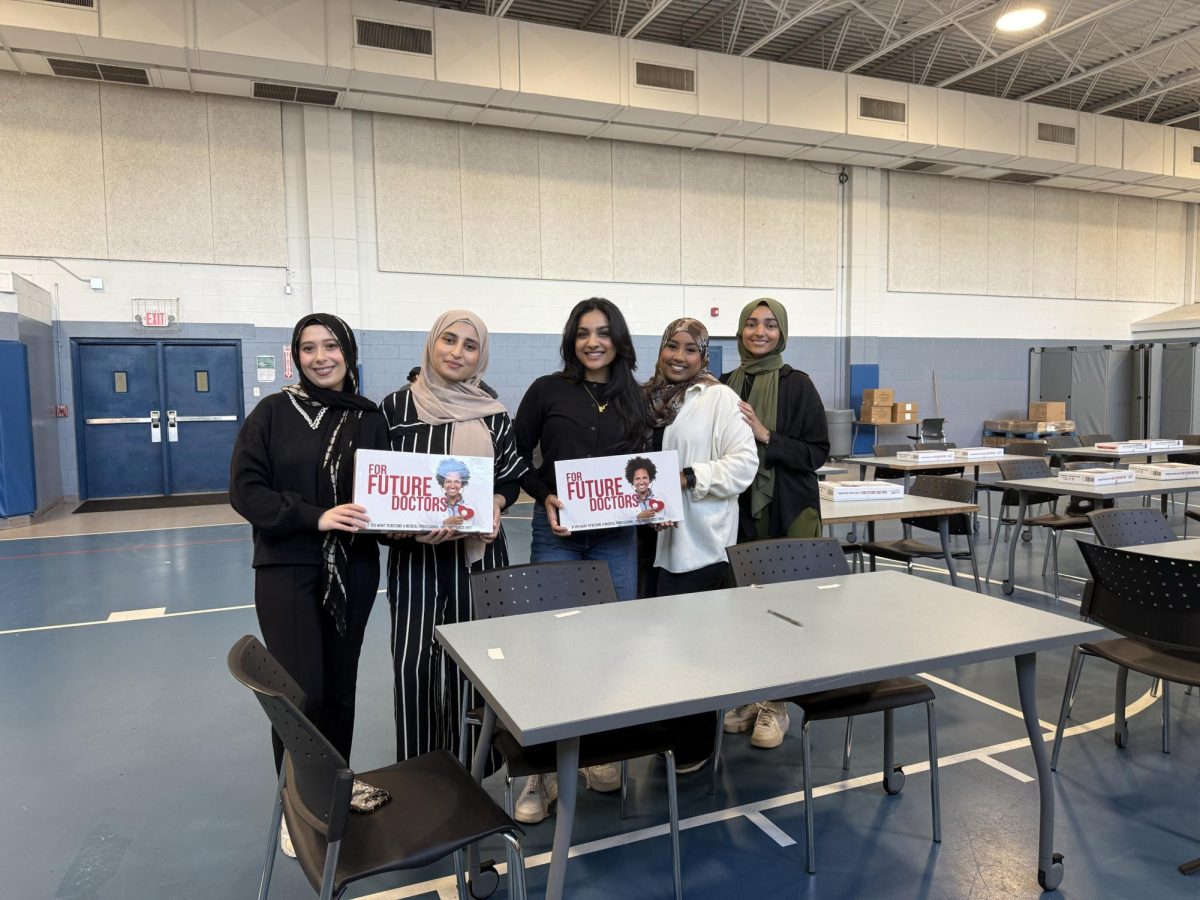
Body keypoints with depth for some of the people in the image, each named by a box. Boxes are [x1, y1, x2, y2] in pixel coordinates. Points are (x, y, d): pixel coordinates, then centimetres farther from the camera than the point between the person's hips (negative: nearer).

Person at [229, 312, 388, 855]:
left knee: (340, 688, 12)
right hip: (287, 571, -2)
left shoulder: (369, 419, 4)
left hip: (353, 571, 3)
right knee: (301, 692, -3)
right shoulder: (272, 413, -3)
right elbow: (245, 489, -8)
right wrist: (315, 517, -19)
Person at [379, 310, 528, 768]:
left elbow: (512, 476, 10)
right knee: (414, 658, -4)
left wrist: (495, 505, -11)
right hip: (415, 550, -1)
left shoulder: (491, 411, 5)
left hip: (478, 550, 2)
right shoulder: (397, 405, -1)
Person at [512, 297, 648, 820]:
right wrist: (544, 497, -12)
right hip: (557, 531, -3)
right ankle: (543, 769, 11)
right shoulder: (547, 390, 0)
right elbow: (516, 458, 3)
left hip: (617, 535, 3)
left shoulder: (632, 397, 9)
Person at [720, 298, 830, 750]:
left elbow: (817, 453, -8)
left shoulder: (797, 385, -4)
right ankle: (750, 698, 24)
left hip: (788, 512, -3)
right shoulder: (727, 385, 6)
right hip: (739, 509, 4)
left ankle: (776, 705, 15)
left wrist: (765, 435, -17)